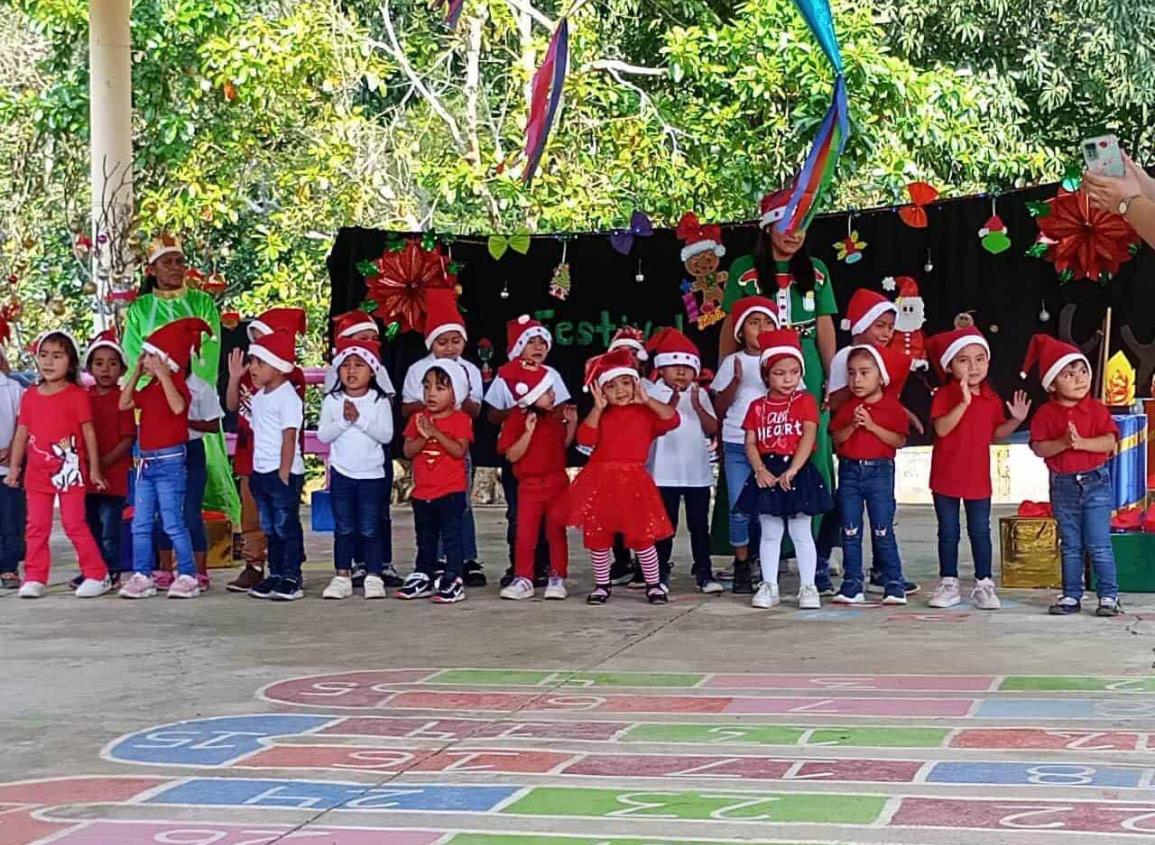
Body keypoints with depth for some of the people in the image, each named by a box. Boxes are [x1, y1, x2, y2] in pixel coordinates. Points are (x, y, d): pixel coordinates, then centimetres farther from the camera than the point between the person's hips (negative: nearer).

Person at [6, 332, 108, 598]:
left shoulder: (78, 395, -5)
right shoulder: (29, 396, 7)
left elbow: (89, 433, -4)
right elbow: (22, 433, 11)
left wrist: (94, 469, -5)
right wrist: (14, 467, 8)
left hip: (69, 470, -5)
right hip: (37, 473, 5)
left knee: (74, 524, -4)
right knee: (36, 526, 7)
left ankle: (97, 575, 4)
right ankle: (35, 578, 14)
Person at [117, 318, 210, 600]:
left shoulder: (175, 384, -12)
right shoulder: (149, 388, 13)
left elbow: (178, 407, -31)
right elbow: (124, 403, 16)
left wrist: (162, 374, -27)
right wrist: (136, 373, 11)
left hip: (170, 460, -9)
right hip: (147, 461, 9)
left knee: (173, 523, -6)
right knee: (141, 524, 8)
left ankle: (188, 576, 1)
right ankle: (142, 576, 12)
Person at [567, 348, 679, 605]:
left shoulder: (645, 413, 5)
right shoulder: (600, 415, 8)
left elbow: (672, 419, -11)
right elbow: (586, 438, -7)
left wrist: (647, 400, -12)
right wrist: (598, 408, -10)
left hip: (633, 482, -2)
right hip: (601, 482, 2)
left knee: (642, 535, -2)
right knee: (598, 536, 6)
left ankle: (653, 585, 11)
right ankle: (601, 585, 19)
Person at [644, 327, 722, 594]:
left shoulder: (700, 394, 7)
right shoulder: (652, 392, -1)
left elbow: (712, 429, 0)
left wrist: (697, 406, -14)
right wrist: (671, 405, -20)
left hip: (697, 472, 2)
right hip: (664, 473, -2)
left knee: (699, 524, 5)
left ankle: (704, 572, 9)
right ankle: (661, 573, 12)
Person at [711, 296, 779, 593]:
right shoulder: (732, 362, 7)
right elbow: (721, 406, 4)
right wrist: (735, 381, -11)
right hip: (737, 445, 0)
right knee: (739, 509, -4)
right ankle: (741, 566, 7)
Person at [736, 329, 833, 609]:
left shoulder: (805, 401, -1)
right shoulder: (758, 407, 7)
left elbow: (808, 438, -11)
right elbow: (750, 443, 2)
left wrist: (792, 471, -20)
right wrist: (760, 470, -15)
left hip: (798, 472, -2)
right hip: (767, 474, 3)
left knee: (801, 534, 3)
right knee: (770, 534, 9)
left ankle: (807, 586, 9)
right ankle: (769, 586, 15)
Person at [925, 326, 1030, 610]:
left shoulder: (991, 399, 5)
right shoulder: (945, 396, -10)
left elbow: (995, 434, 11)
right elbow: (941, 429, -24)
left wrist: (1016, 420, -5)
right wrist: (964, 402, -32)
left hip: (978, 477, 3)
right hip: (946, 477, -3)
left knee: (980, 532, 7)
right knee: (948, 533, 7)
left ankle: (983, 584, 14)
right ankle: (949, 584, 16)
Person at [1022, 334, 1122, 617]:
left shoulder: (1096, 409, -3)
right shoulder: (1046, 413, -1)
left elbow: (1109, 442, -11)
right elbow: (1038, 447, -8)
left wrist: (1081, 442, -24)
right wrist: (1063, 443, -23)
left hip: (1095, 482, -2)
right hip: (1063, 485, 2)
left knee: (1099, 545, -3)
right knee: (1070, 546, 11)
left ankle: (1109, 596, 4)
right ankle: (1071, 596, 18)